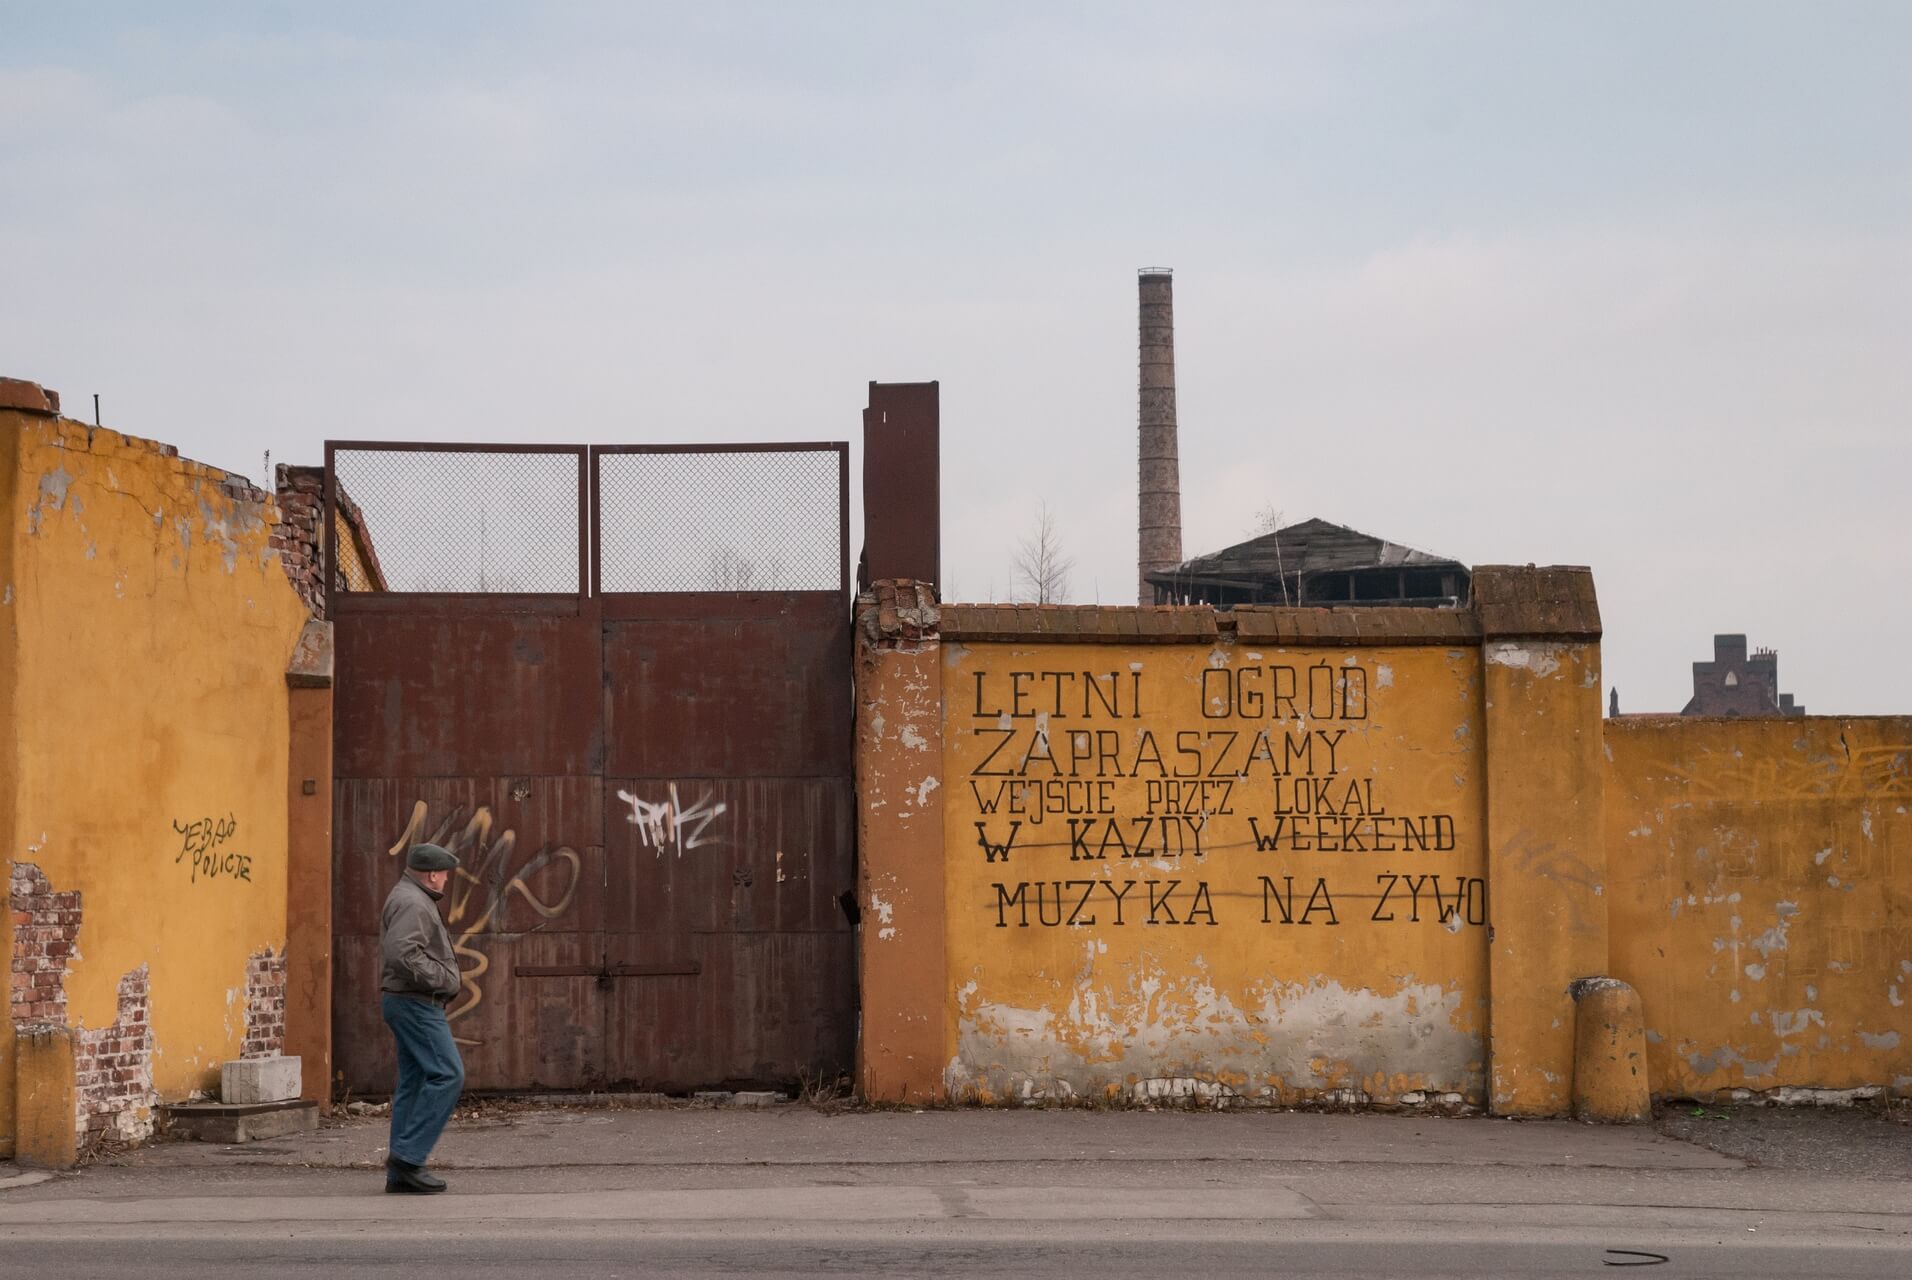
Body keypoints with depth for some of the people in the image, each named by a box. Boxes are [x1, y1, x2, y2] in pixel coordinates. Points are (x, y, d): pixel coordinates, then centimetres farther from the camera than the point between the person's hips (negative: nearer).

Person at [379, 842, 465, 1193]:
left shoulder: (408, 898, 19)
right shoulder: (412, 903, -16)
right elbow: (401, 954, -28)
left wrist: (443, 978, 16)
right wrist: (442, 978, -19)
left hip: (409, 1003, 11)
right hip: (415, 1003, -11)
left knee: (414, 1082, 10)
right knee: (447, 1074, -13)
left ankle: (401, 1172, 10)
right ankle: (407, 1155, -14)